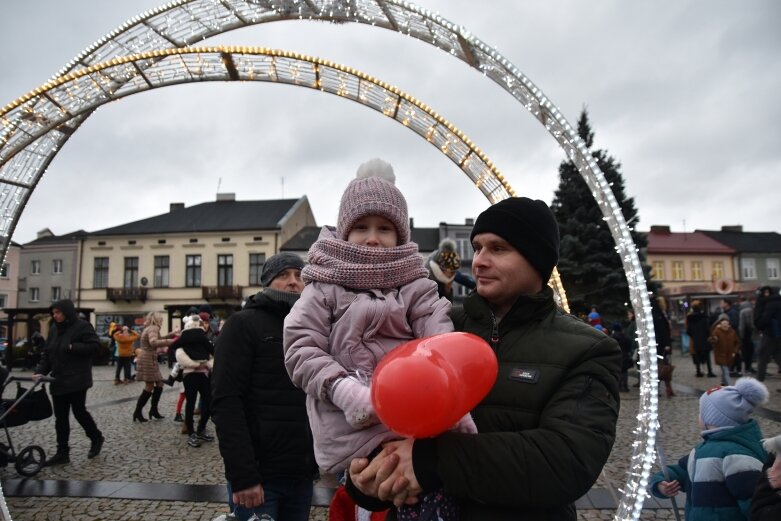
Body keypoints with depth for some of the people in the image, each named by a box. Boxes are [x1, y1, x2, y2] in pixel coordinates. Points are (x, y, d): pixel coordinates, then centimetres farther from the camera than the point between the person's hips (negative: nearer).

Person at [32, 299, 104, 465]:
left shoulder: (83, 326, -10)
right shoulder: (54, 329, 10)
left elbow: (94, 345, -15)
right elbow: (47, 353, 11)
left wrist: (72, 347, -20)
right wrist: (40, 371, -2)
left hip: (77, 380, -7)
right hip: (58, 380, 7)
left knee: (79, 411, -1)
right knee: (60, 417, 8)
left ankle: (96, 438, 22)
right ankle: (62, 452, 15)